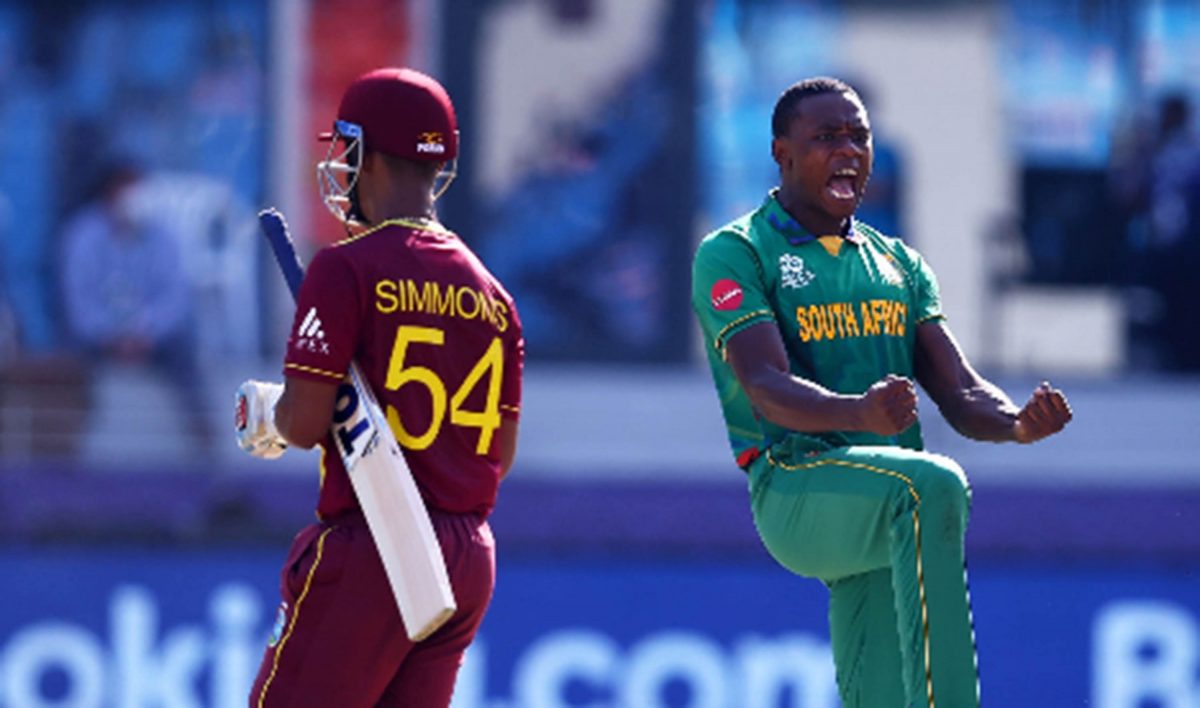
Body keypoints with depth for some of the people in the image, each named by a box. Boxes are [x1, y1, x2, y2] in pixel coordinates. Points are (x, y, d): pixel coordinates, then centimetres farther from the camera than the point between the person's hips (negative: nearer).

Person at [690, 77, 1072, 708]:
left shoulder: (899, 264, 22)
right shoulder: (734, 255, 2)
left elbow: (961, 394, 13)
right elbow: (767, 389, -13)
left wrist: (1019, 422, -12)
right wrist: (859, 412, -34)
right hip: (795, 486, -6)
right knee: (932, 484, -35)